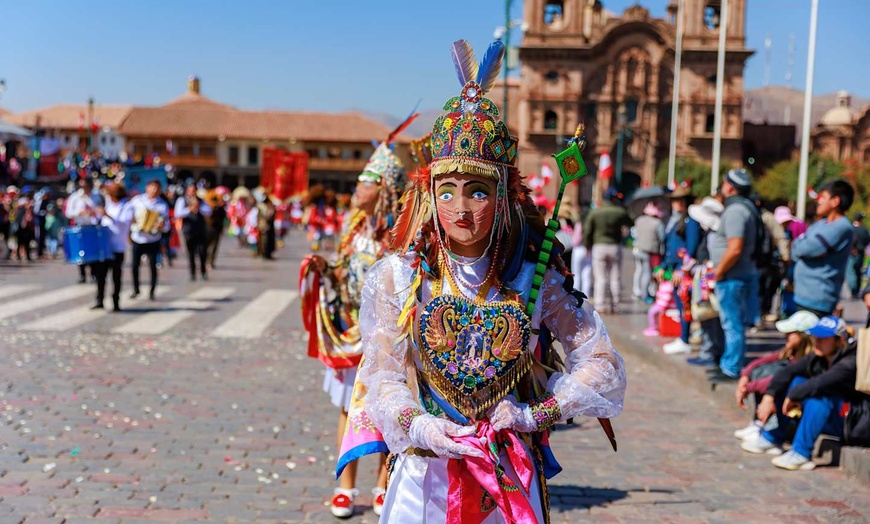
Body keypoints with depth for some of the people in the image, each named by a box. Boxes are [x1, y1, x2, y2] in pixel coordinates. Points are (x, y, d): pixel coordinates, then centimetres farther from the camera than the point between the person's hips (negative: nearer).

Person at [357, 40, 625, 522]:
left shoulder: (534, 279, -5)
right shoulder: (398, 277, -5)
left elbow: (602, 364, -1)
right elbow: (382, 375, -5)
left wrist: (536, 414, -12)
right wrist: (416, 426, -23)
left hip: (510, 479, 0)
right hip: (425, 472, 0)